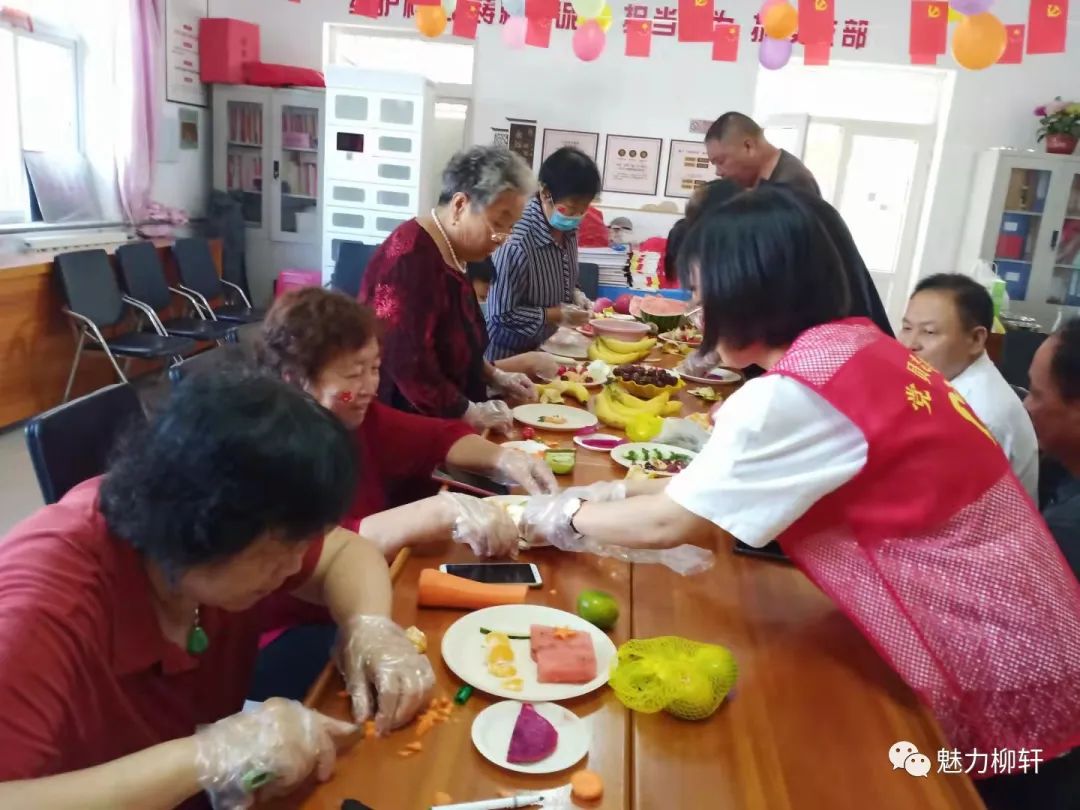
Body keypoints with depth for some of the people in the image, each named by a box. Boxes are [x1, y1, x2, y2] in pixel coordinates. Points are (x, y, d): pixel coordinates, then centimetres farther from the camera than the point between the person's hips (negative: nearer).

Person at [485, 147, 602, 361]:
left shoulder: (568, 230, -3)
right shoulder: (517, 244, -28)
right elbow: (502, 313, -24)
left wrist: (575, 295, -5)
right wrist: (556, 315, -22)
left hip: (550, 347, 7)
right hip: (511, 354, -7)